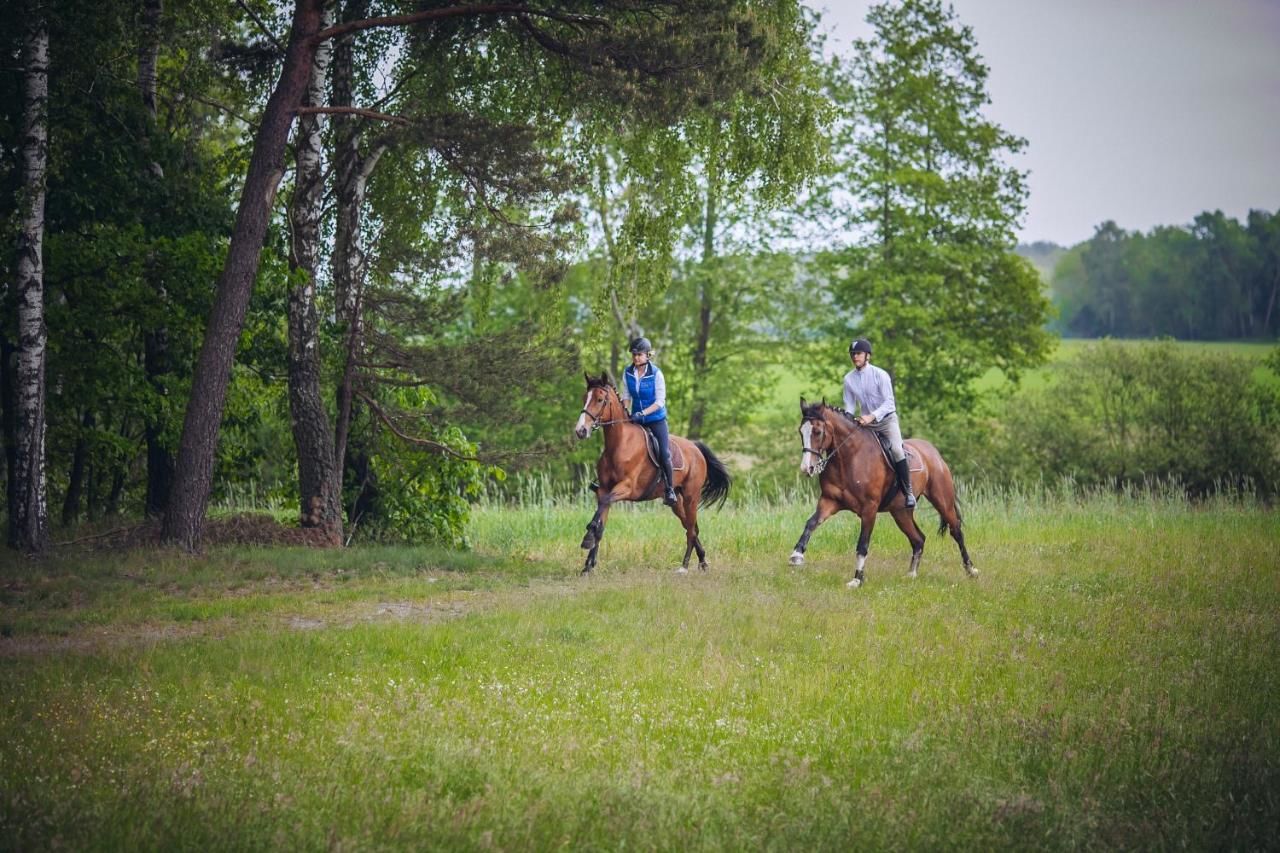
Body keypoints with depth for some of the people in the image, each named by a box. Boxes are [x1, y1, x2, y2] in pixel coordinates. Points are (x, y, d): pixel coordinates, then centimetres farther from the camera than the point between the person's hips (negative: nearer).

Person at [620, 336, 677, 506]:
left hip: (656, 418, -4)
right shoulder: (628, 373, -4)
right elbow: (626, 396, 6)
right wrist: (625, 412, -11)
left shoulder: (656, 374, -16)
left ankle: (670, 490, 2)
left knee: (664, 454, -11)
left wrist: (643, 413, -26)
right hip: (636, 419, 4)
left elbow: (660, 401, -16)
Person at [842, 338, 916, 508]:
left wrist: (872, 416, -31)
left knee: (896, 450, -26)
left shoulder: (880, 375, -13)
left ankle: (908, 492, -19)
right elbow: (849, 404, 7)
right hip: (866, 423, 5)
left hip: (886, 419, -5)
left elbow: (889, 402, -17)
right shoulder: (849, 379, 0)